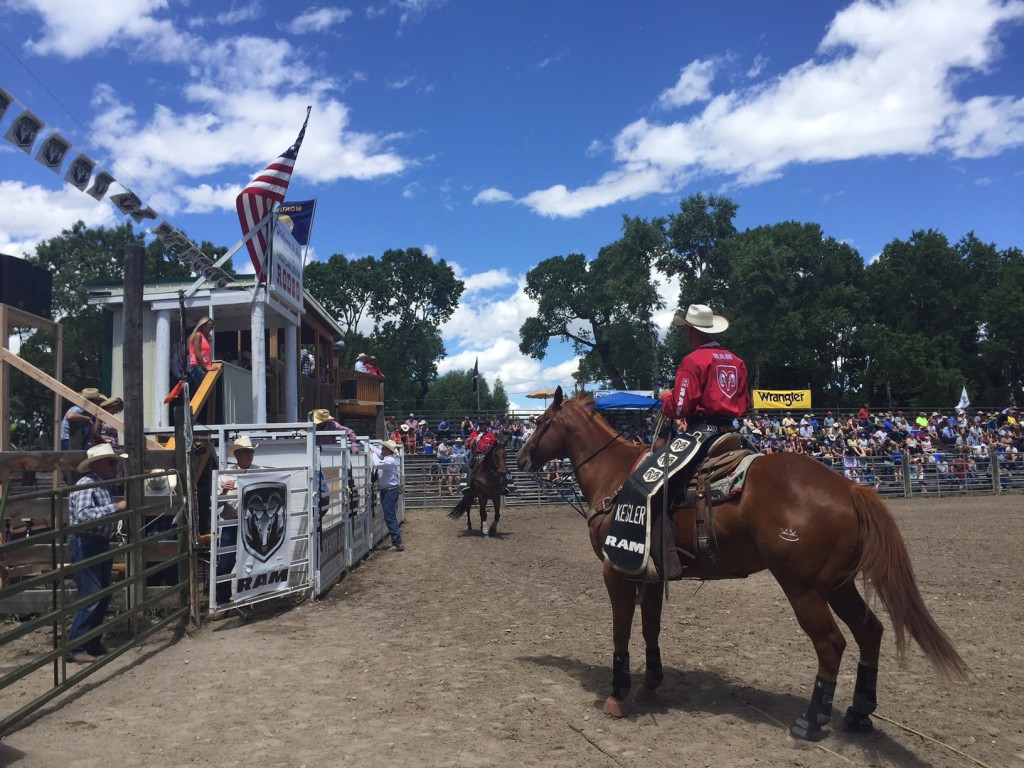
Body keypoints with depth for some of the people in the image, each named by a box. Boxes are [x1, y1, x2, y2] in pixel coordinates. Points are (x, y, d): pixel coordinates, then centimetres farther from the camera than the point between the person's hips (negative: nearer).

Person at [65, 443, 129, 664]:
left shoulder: (103, 485, 12)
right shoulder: (85, 486, -18)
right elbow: (83, 515, -32)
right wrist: (115, 507, -30)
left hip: (101, 543, 10)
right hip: (85, 544, -10)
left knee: (105, 595, 15)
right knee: (90, 596, -8)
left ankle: (92, 643, 26)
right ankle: (74, 649, 0)